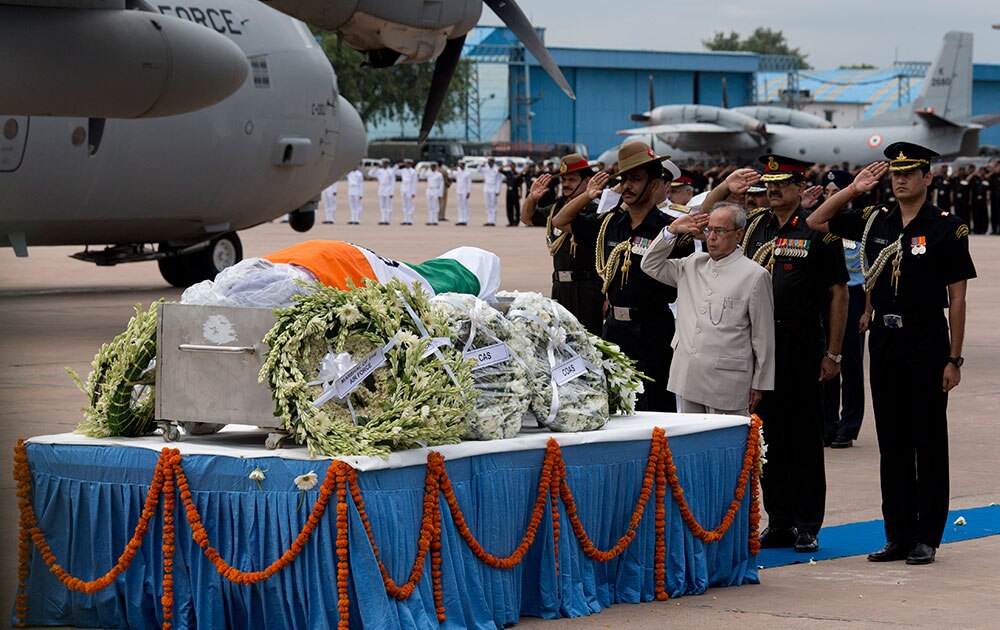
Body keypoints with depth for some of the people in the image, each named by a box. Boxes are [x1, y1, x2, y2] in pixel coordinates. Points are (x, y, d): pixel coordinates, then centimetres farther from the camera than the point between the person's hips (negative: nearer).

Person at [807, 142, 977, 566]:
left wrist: (953, 359, -9)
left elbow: (957, 299, -5)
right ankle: (898, 535, 14)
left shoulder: (947, 228, -4)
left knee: (929, 442, 1)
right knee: (891, 442, 8)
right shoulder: (875, 221, 8)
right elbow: (816, 222, 15)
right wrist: (854, 189, 1)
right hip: (884, 338, 5)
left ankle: (927, 538, 7)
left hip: (927, 341, -5)